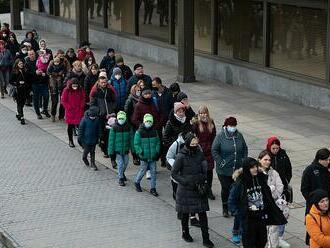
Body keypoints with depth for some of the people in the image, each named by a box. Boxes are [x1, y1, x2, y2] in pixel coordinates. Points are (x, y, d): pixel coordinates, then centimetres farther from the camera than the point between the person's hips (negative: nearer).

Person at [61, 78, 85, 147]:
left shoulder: (81, 90, -1)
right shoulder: (66, 90, -7)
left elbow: (83, 99, 8)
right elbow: (63, 100, -4)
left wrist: (81, 107, -4)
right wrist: (69, 107, -10)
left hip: (79, 111, 1)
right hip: (70, 111, -1)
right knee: (70, 126, 9)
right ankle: (70, 141, 21)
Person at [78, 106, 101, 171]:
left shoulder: (97, 119, -6)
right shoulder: (84, 119, -18)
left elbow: (98, 129, 8)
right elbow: (81, 129, -9)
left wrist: (97, 137, 13)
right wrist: (80, 138, -6)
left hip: (93, 139, 3)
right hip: (86, 138, -3)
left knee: (92, 151, 9)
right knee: (86, 150, 6)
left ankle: (92, 163, 20)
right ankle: (84, 158, 36)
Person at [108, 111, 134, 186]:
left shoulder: (129, 127, -4)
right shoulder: (114, 128, -11)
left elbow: (131, 138, 4)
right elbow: (111, 140, -8)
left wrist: (133, 149, 3)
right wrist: (111, 152, -9)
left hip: (126, 149, 3)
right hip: (117, 149, -3)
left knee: (126, 162, 14)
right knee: (120, 164, -3)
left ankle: (122, 173, 42)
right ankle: (120, 178, 11)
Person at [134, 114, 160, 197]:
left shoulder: (154, 131, 6)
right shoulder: (139, 132, -7)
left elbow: (158, 142, 12)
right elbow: (136, 144, -6)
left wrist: (157, 152, 1)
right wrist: (140, 152, -16)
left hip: (153, 156, 4)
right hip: (144, 157, -4)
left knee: (153, 172, 5)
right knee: (143, 170, 5)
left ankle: (152, 188, 13)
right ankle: (137, 182, 31)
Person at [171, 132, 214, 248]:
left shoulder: (199, 154, -1)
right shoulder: (181, 157, -14)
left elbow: (205, 169, 11)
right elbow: (174, 173, -11)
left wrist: (203, 180, -5)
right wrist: (186, 182, -19)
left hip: (199, 189, 3)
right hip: (185, 190, -3)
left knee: (202, 213, 1)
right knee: (185, 213, 12)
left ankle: (206, 239, 4)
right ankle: (185, 233, 34)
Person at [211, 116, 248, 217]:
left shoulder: (239, 136, 5)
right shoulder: (220, 136, -9)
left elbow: (245, 149, 17)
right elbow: (214, 150, -7)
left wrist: (244, 160, 7)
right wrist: (220, 162, -12)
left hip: (238, 169, 4)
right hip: (224, 170, -4)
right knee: (226, 188, 3)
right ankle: (225, 208, 17)